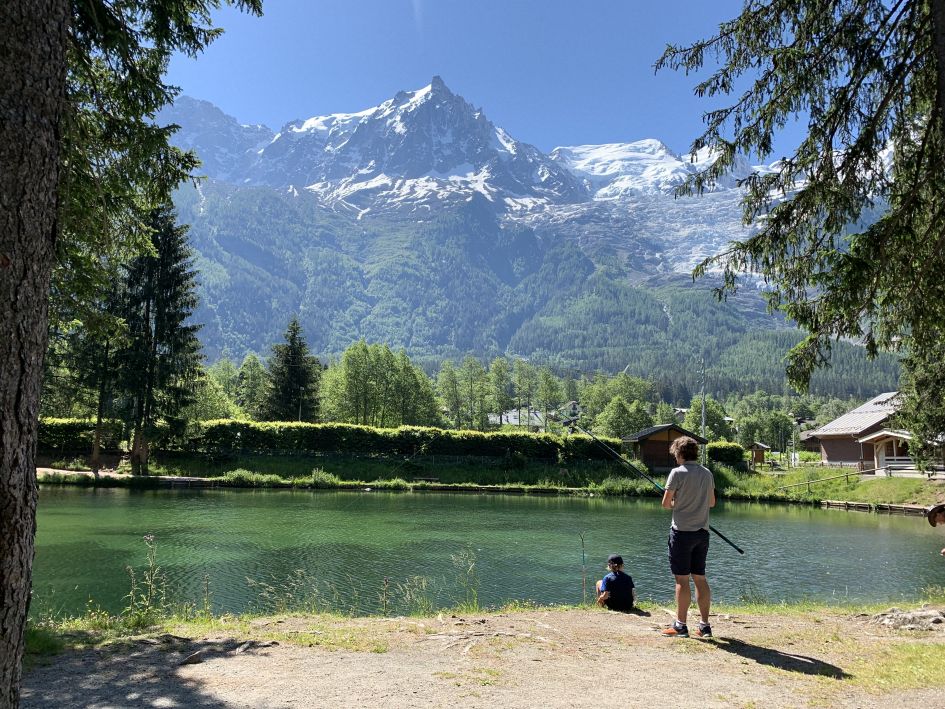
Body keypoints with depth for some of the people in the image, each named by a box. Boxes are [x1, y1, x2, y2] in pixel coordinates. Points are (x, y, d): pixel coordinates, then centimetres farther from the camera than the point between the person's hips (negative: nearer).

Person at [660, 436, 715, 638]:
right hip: (702, 531, 6)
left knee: (682, 580, -1)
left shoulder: (677, 472, -10)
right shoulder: (707, 473, 9)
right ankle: (705, 625, 14)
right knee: (700, 578, 11)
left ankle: (680, 625, 4)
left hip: (682, 531, -6)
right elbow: (712, 502, 18)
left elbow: (666, 503, -8)